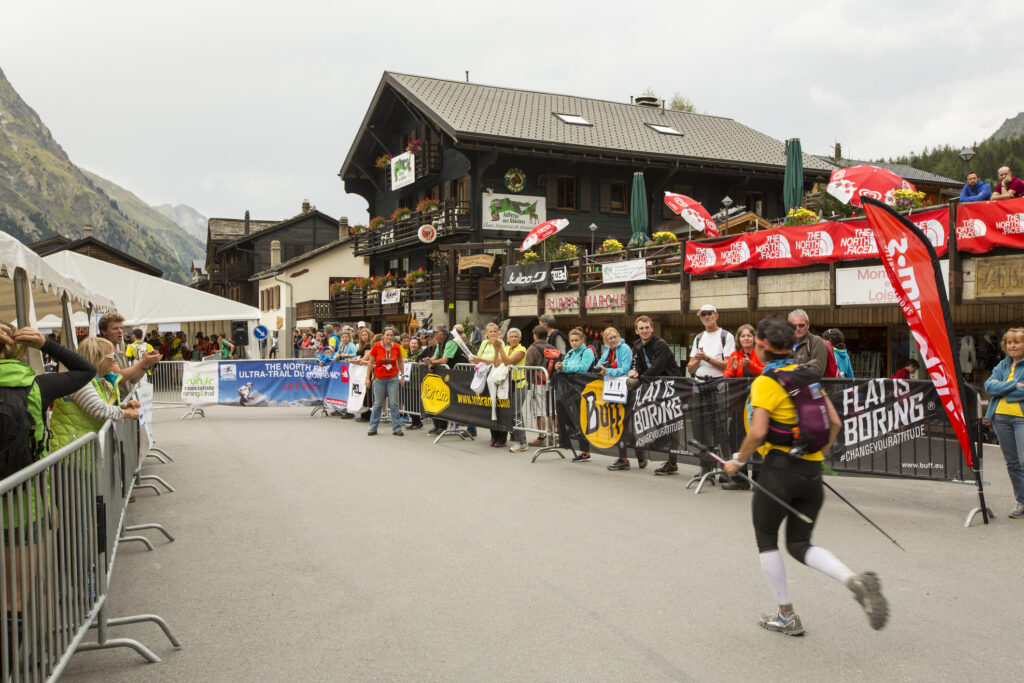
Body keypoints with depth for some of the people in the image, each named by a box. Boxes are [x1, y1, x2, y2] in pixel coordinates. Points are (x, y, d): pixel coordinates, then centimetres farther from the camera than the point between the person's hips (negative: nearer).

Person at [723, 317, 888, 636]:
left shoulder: (766, 382, -11)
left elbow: (757, 432, -19)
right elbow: (834, 422, 12)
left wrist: (738, 461, -5)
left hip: (780, 469, -7)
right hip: (812, 471, 7)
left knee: (766, 540, 13)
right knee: (800, 545, 16)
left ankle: (786, 616, 19)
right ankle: (856, 580, -8)